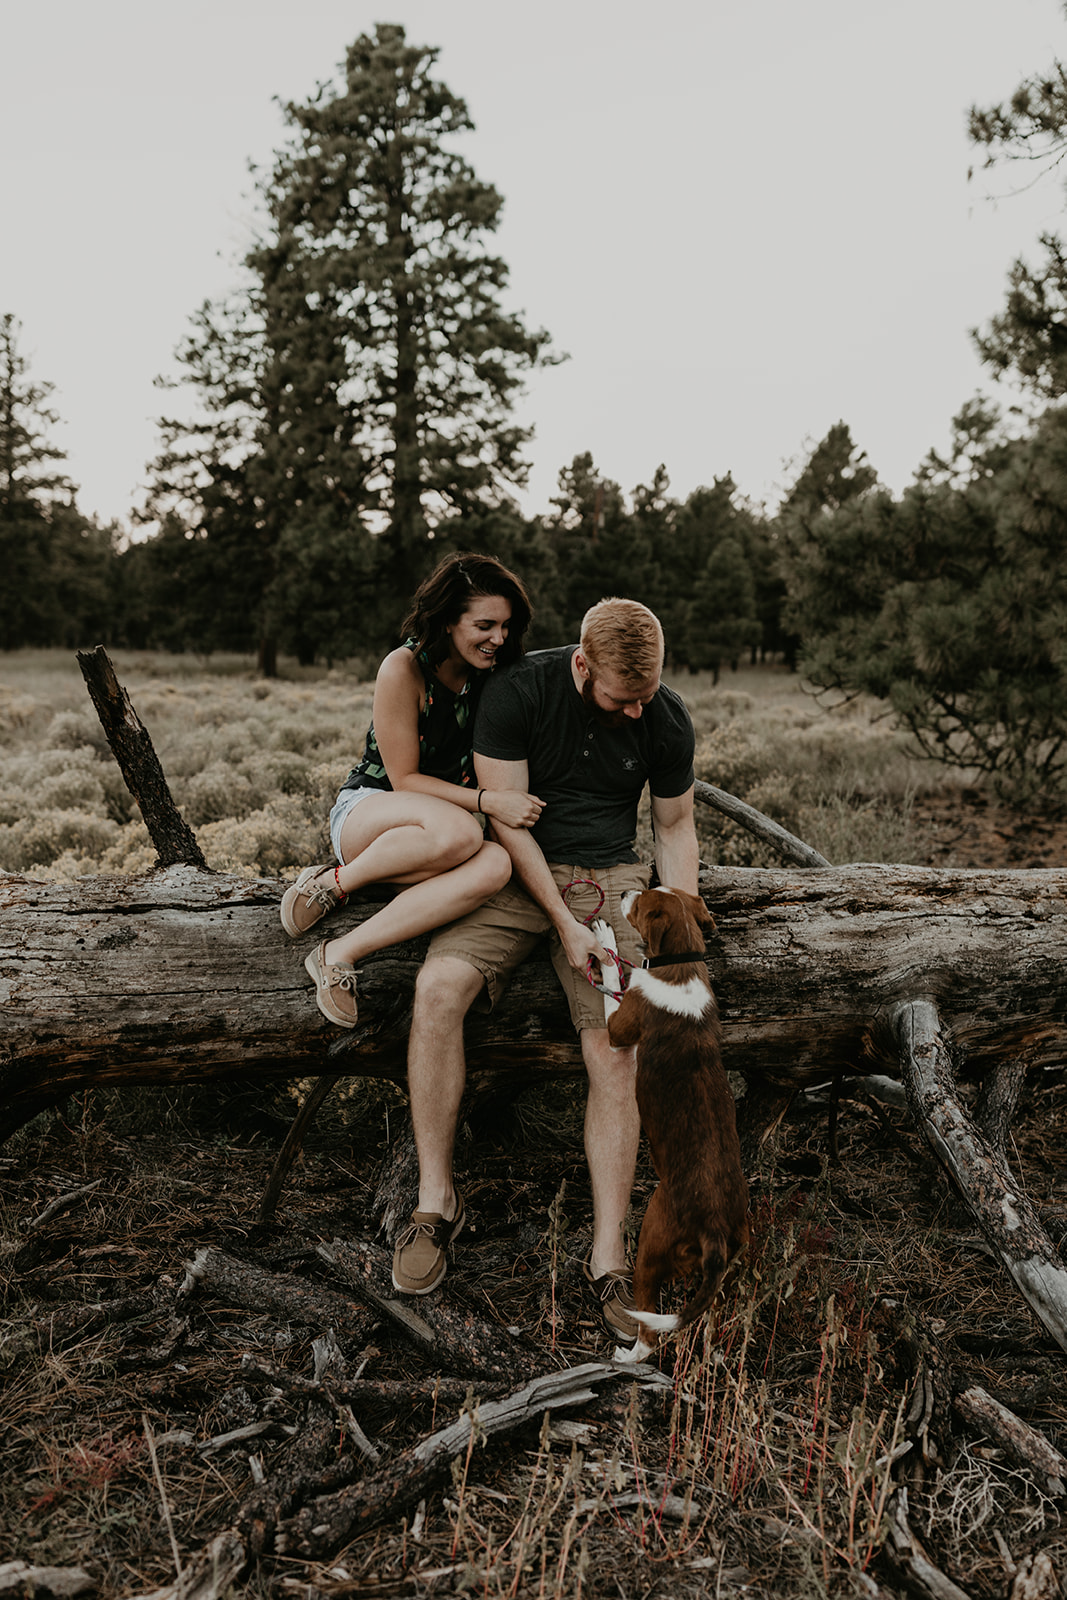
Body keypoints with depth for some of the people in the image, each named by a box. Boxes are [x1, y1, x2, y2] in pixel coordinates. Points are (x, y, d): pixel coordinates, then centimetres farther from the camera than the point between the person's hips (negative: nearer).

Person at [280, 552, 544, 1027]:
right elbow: (404, 779, -14)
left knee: (495, 864, -33)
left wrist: (513, 800, -8)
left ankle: (342, 952, -27)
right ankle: (332, 882, -14)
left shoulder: (492, 675, 2)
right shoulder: (403, 669, -15)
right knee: (459, 832, -40)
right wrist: (486, 801, -26)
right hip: (367, 808, -5)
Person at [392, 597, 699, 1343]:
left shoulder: (667, 720, -5)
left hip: (611, 876, 1)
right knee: (439, 987, -27)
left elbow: (676, 827, 8)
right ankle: (436, 1200, -13)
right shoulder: (519, 689, -13)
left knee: (617, 1055, -16)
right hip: (518, 871, -1)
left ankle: (609, 1255, -6)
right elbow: (507, 817, -12)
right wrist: (564, 923, -16)